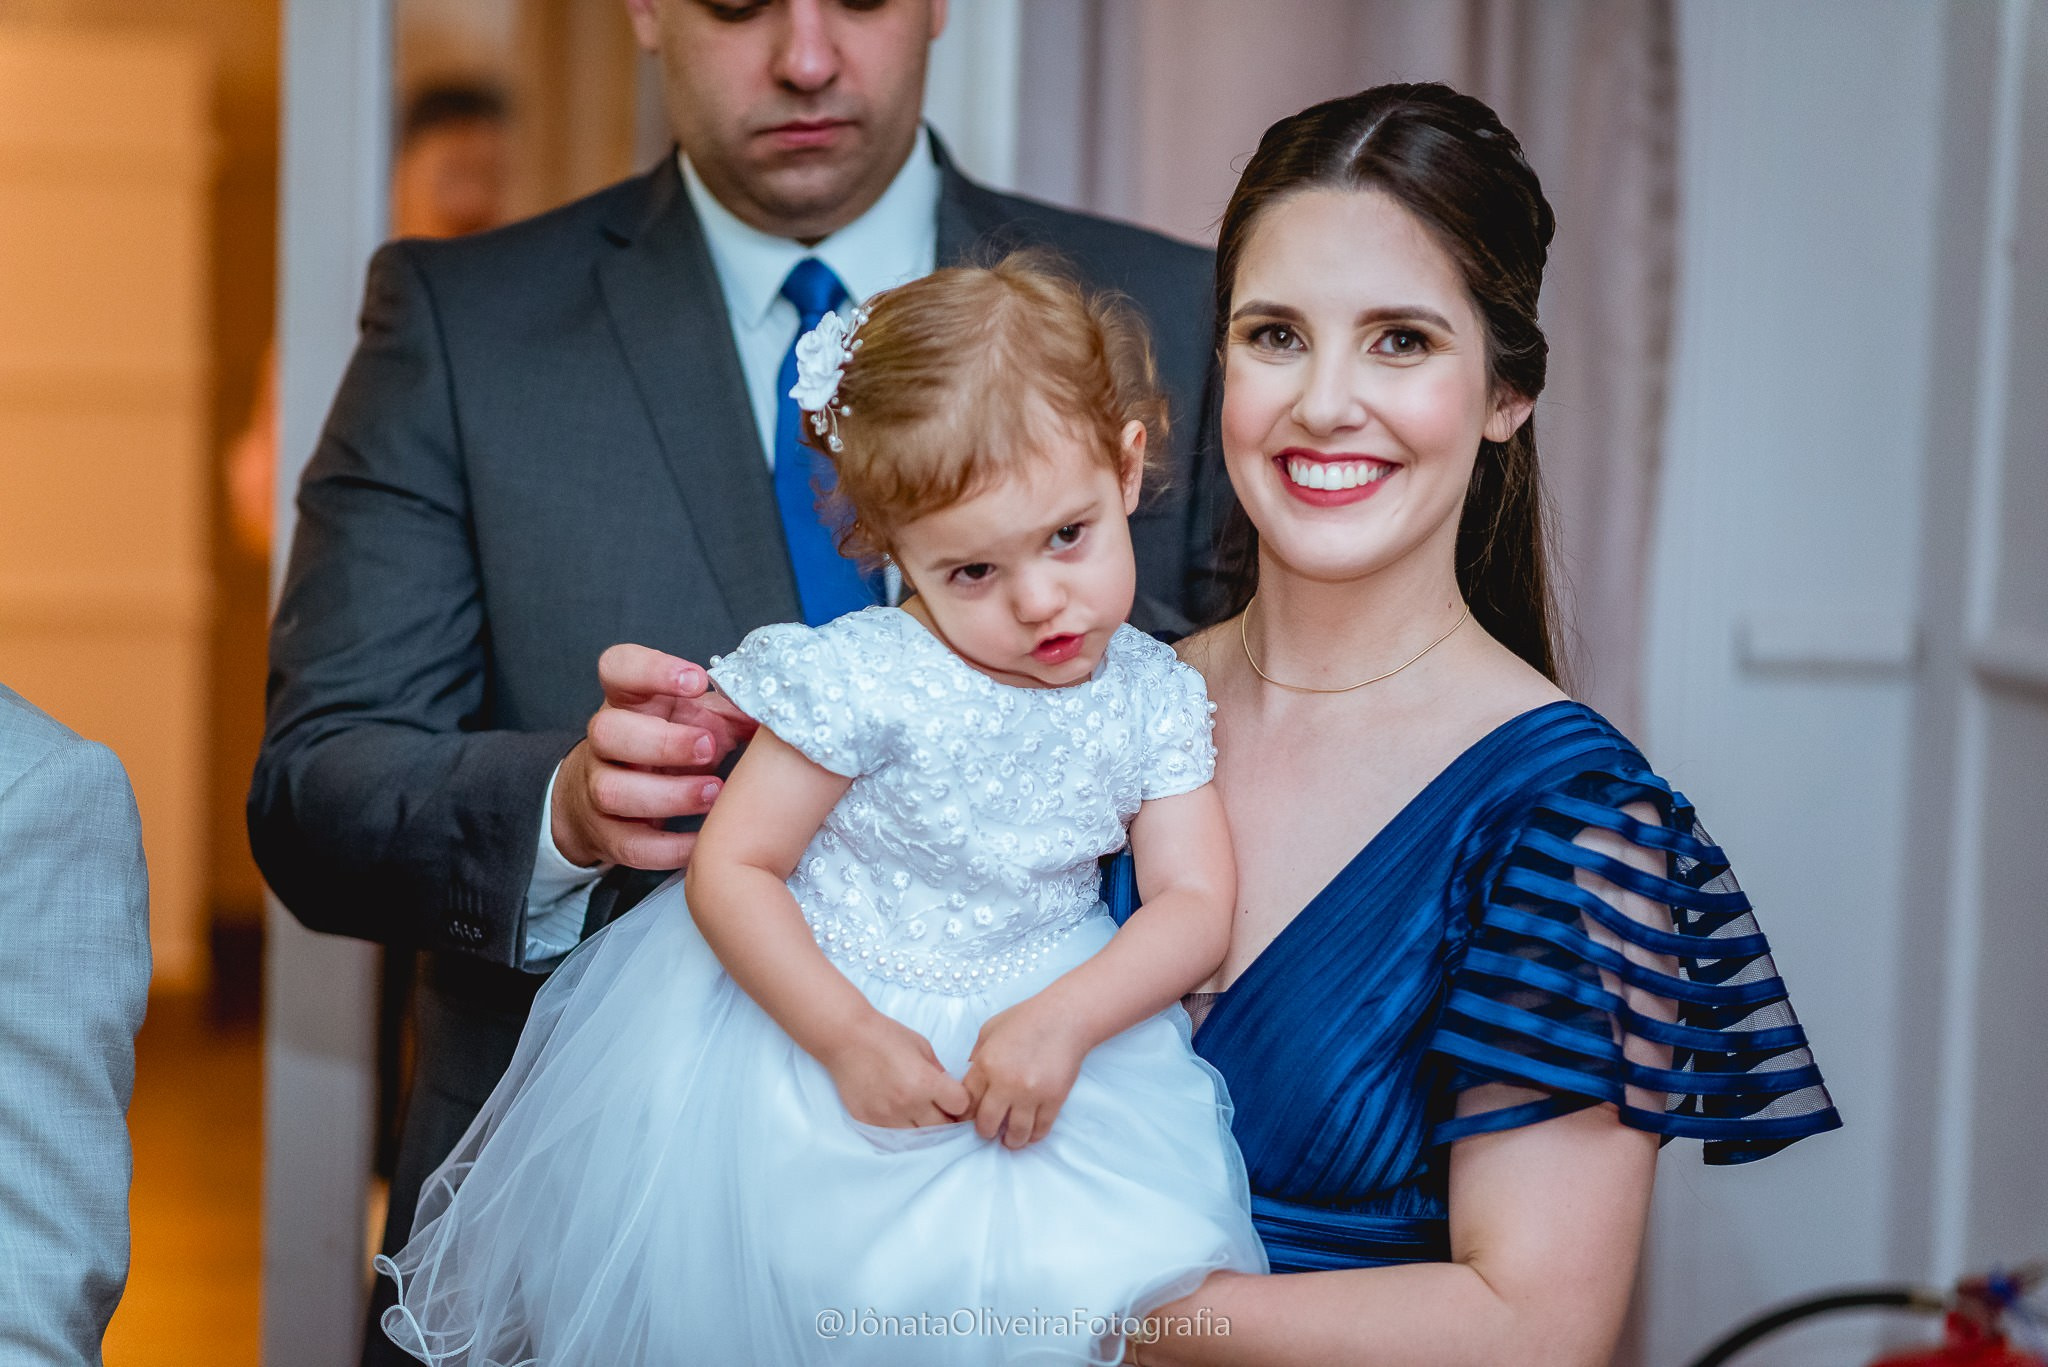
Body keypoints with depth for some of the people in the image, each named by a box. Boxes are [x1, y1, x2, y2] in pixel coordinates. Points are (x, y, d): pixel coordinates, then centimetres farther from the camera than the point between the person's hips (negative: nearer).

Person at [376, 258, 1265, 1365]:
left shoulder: (1153, 698, -2)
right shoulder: (865, 680, -15)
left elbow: (1195, 902, -5)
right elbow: (729, 869, -13)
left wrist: (1059, 1025, -21)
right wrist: (850, 1038, -23)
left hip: (1044, 1036, 3)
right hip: (815, 1022, -3)